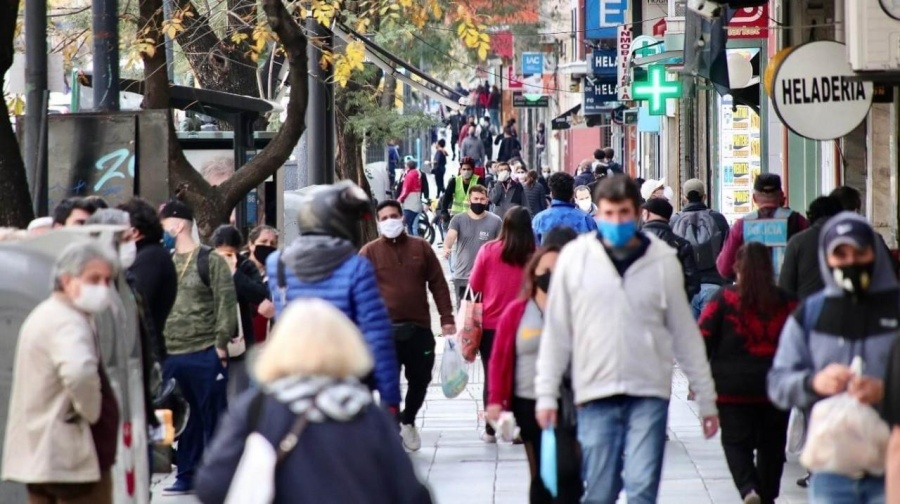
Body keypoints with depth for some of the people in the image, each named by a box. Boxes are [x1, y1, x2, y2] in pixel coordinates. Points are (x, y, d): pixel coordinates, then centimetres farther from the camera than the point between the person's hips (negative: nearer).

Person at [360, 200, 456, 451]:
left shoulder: (421, 247, 7)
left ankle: (408, 421, 35)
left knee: (420, 380, 11)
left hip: (419, 328, 2)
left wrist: (447, 318, -1)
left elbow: (438, 284, 6)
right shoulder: (369, 252, 1)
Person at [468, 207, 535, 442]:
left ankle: (491, 429, 13)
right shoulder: (533, 256, -10)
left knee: (491, 375, 10)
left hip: (490, 323, 0)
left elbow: (474, 286, 1)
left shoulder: (488, 250, -7)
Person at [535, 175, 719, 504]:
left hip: (649, 393, 0)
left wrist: (706, 398, 9)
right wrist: (546, 393, 2)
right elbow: (556, 332, 6)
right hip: (595, 395, 0)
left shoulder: (662, 261, 3)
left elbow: (685, 333, 9)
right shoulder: (575, 258, 2)